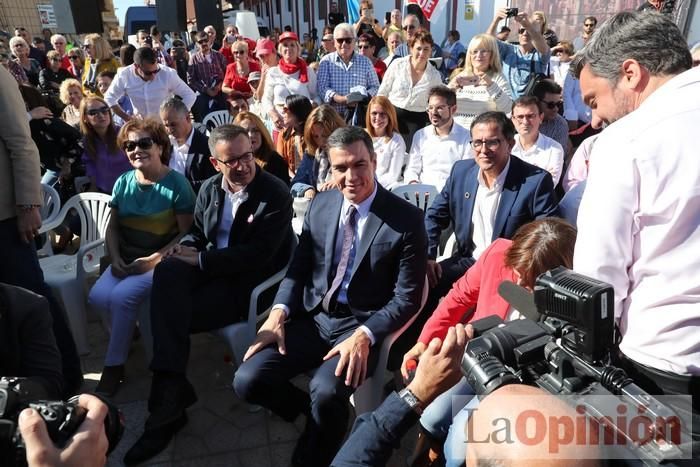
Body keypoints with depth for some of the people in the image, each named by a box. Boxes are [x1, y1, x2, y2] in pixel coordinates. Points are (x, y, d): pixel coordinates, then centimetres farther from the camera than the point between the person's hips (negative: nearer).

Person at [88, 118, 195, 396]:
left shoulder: (176, 183, -9)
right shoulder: (123, 183, 7)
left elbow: (187, 232, -13)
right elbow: (113, 227, 11)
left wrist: (154, 259, -20)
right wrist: (116, 259, -6)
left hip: (162, 260, -5)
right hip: (127, 259, 5)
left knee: (120, 297, -26)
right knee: (98, 296, -21)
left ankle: (113, 367, -6)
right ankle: (126, 336, 11)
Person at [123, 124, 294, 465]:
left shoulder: (276, 195, -12)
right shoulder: (209, 188, 8)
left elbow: (257, 255, -19)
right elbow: (197, 231, 16)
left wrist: (200, 259, -18)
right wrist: (186, 248, -10)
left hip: (247, 282, -5)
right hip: (208, 267, 6)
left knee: (170, 311, -21)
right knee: (167, 271, -28)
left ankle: (168, 398, -3)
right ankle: (170, 386, -28)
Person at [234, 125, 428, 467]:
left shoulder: (407, 219, -11)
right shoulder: (320, 205, 3)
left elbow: (407, 298, -9)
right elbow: (298, 268, 8)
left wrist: (365, 334, -24)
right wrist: (278, 312, -9)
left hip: (362, 325, -4)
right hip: (314, 317, 5)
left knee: (326, 392, -31)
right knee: (247, 381, -12)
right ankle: (313, 412, 19)